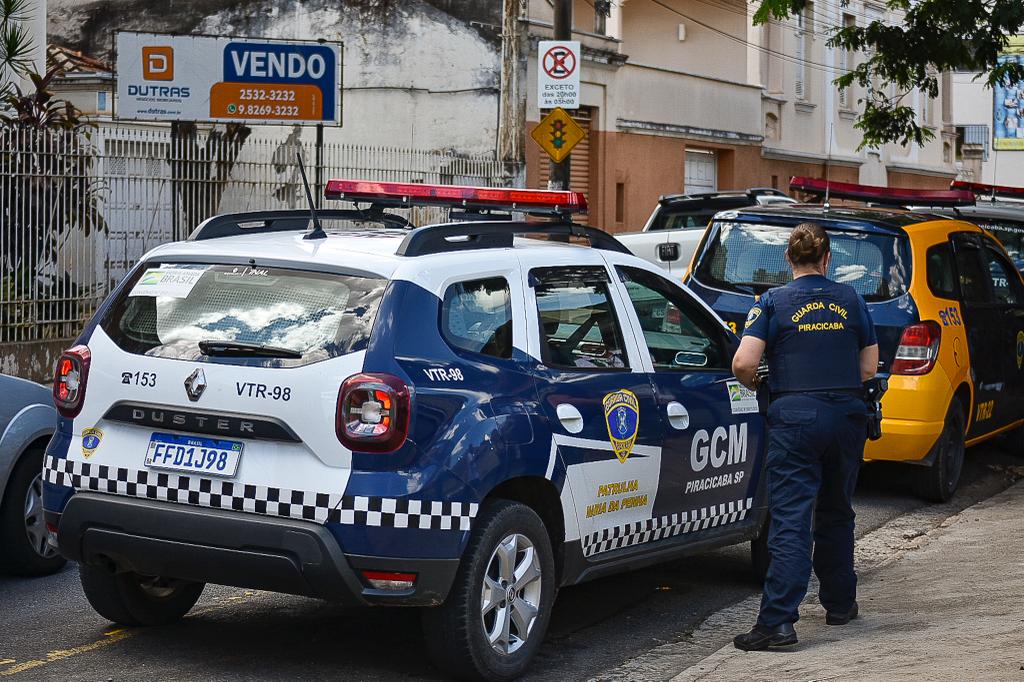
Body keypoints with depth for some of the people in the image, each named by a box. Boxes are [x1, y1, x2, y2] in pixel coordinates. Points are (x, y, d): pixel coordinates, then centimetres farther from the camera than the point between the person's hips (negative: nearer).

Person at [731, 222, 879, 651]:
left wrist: (754, 384, 10)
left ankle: (778, 621, -16)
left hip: (795, 418, -3)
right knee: (836, 513, 21)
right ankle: (839, 603, 31)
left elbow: (743, 363, -11)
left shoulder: (774, 302, -2)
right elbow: (869, 368, 10)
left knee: (790, 520, -8)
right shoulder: (850, 300, 7)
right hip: (847, 415, 4)